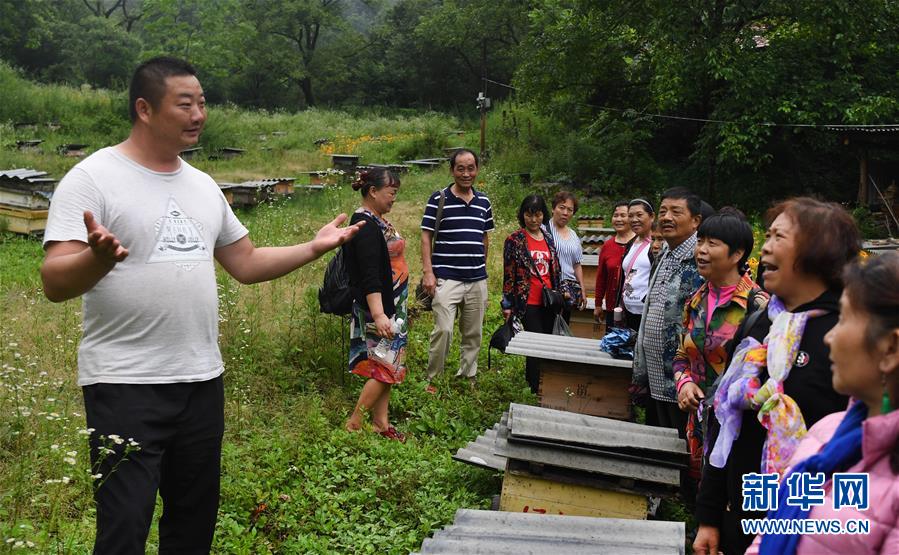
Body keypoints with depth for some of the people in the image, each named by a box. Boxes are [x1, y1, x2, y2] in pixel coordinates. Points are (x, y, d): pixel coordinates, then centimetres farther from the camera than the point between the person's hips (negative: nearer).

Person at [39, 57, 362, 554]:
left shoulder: (203, 186, 12)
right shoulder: (92, 178, -9)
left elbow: (246, 264, 19)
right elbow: (54, 284, -17)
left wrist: (314, 247, 8)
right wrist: (98, 257, -38)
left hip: (202, 381, 7)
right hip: (126, 385, -6)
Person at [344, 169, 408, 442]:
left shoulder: (378, 221, 12)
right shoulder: (366, 225, -19)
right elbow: (369, 276, -25)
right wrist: (378, 315, -30)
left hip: (392, 307, 10)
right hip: (378, 309, -10)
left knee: (387, 367, 13)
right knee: (385, 367, -5)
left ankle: (381, 423, 22)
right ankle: (353, 426, 3)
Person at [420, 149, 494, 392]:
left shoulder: (484, 202, 10)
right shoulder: (438, 199, -3)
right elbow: (426, 237, -4)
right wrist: (428, 272, -11)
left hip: (477, 280, 5)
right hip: (446, 278, -5)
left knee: (474, 333, 10)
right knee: (443, 330, -11)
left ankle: (468, 377, 23)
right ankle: (433, 379, 3)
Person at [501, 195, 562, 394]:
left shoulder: (548, 239, 12)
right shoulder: (514, 240, -4)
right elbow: (508, 274, -4)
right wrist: (507, 305, -6)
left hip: (549, 303, 6)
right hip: (529, 303, -5)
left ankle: (532, 381, 21)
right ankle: (537, 389, -1)